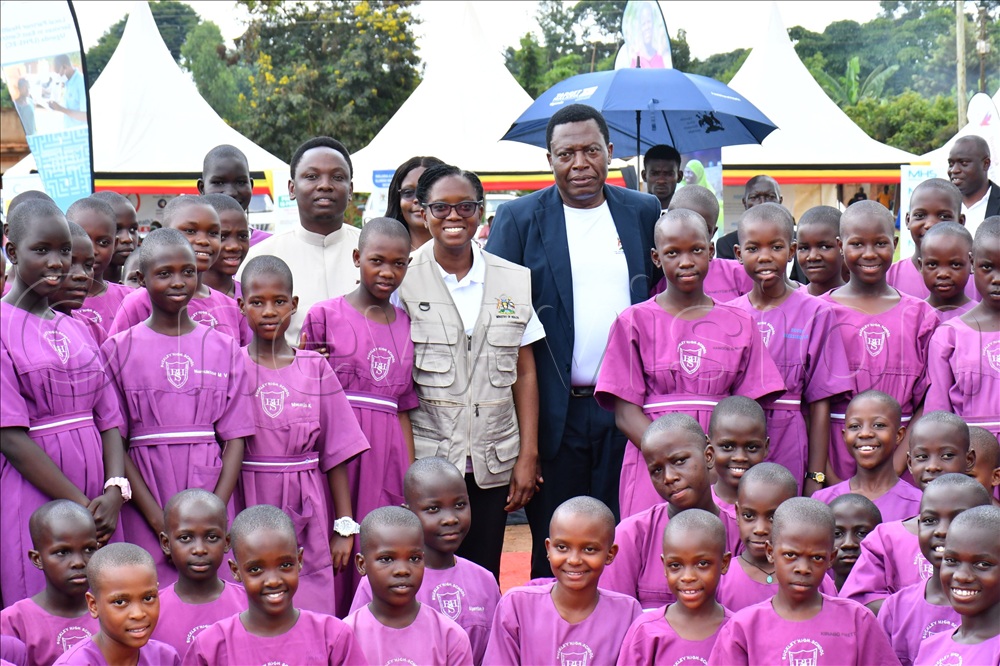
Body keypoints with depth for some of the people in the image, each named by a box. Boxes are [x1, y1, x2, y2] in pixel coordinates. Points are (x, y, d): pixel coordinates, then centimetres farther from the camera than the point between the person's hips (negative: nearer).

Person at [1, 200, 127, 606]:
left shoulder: (77, 329, 14)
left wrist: (115, 491, -8)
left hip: (98, 505, 6)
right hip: (35, 501, -6)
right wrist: (80, 505, -14)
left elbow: (109, 419, 10)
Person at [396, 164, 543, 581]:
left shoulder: (515, 281, 8)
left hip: (493, 464, 2)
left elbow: (525, 374, 9)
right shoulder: (404, 282, 0)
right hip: (425, 460, -2)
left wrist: (528, 456, 4)